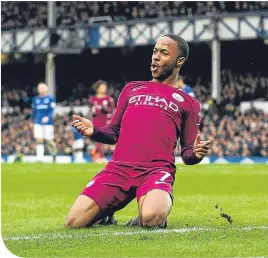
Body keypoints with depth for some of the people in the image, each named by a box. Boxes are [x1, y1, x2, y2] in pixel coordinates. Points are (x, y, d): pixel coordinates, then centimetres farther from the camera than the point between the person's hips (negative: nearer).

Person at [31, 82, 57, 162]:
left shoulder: (51, 98, -1)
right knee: (39, 140, -6)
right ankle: (40, 158, -6)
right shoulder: (36, 99, 11)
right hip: (38, 123, 3)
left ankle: (54, 153, 28)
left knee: (49, 140, -1)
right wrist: (33, 121, 23)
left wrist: (48, 117, -25)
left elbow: (52, 110, -9)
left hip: (48, 123, -3)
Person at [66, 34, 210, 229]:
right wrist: (94, 131, 3)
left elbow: (187, 154, 14)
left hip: (157, 169, -3)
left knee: (152, 219, -37)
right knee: (74, 223, -16)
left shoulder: (188, 103, 17)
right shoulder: (132, 89, 25)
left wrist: (196, 154, -11)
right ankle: (105, 213, 17)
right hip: (119, 168, 3)